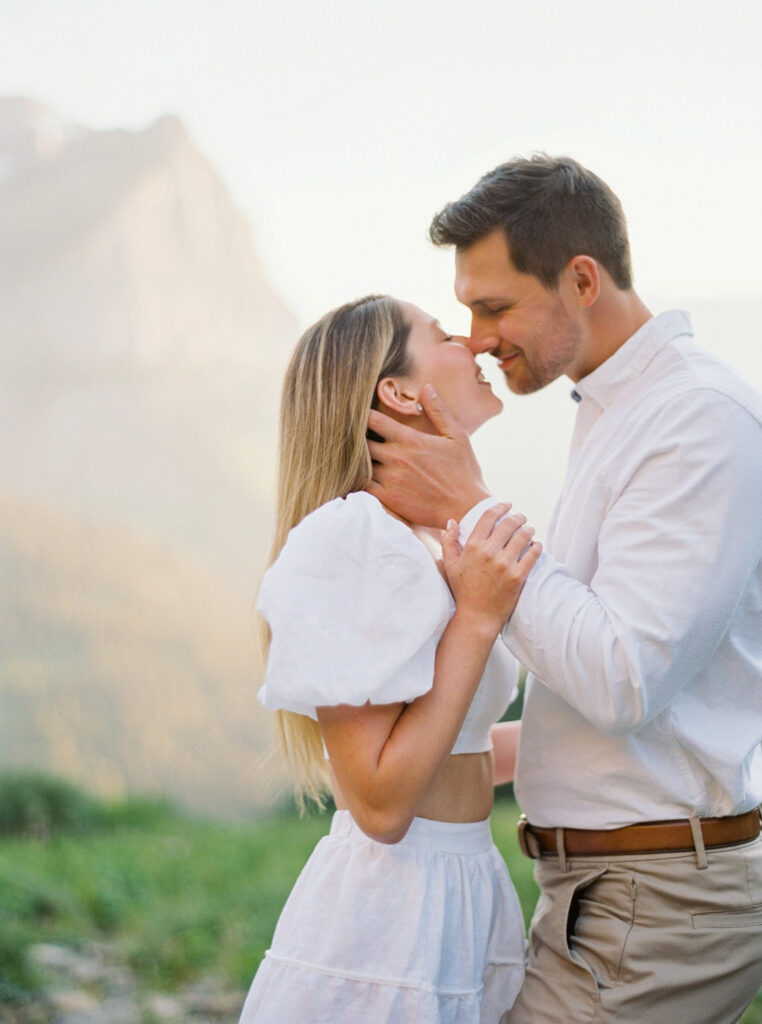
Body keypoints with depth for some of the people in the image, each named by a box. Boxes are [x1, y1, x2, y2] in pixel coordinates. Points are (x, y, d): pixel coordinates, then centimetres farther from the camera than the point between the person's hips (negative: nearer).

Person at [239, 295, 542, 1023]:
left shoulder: (427, 543, 14)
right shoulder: (353, 538, -16)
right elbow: (380, 803, -20)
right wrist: (478, 618, -20)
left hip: (467, 905, 9)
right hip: (389, 924, -9)